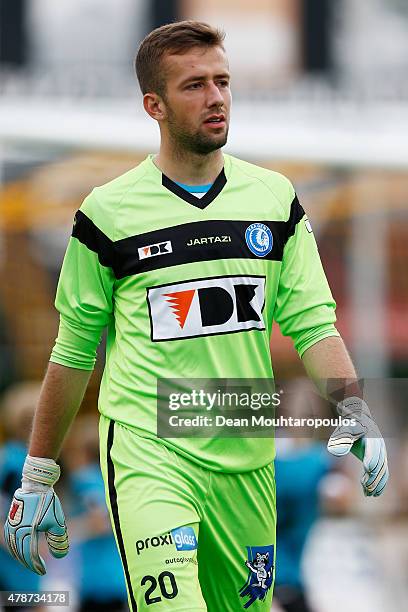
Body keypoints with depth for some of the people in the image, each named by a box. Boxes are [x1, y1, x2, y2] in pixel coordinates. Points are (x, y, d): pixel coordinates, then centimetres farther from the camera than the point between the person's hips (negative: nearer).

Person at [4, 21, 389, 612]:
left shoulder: (275, 198, 7)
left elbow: (313, 322, 5)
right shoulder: (110, 212, -1)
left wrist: (354, 412, -13)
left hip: (245, 458, 4)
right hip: (148, 450, -4)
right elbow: (74, 351, 6)